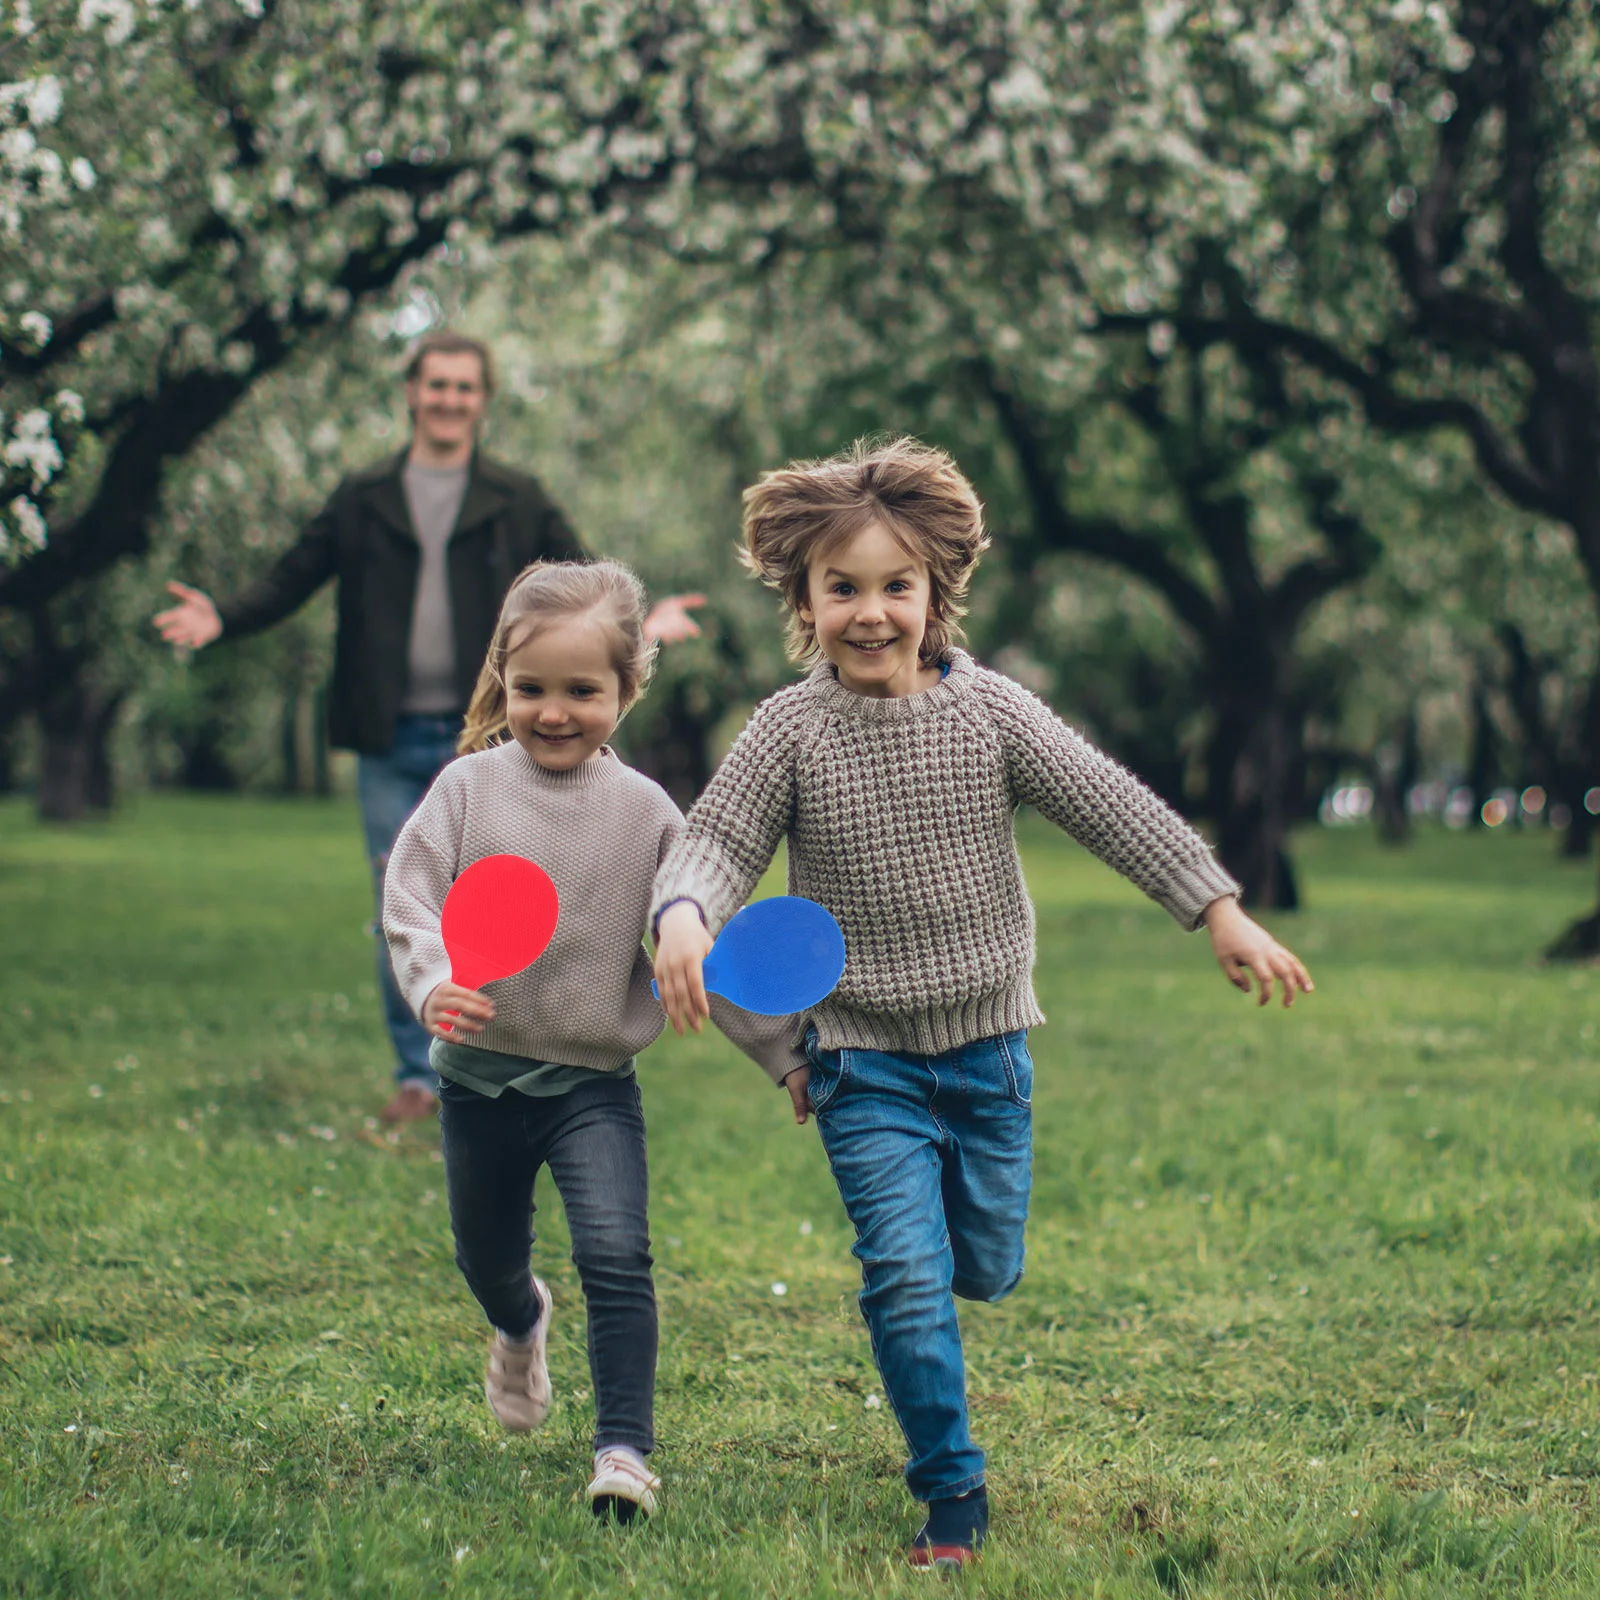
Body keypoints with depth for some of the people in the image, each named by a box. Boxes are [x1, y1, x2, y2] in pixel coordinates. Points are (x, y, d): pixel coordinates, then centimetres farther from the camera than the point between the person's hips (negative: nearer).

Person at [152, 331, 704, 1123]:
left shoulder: (519, 502, 6)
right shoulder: (363, 500, 8)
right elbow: (290, 581, 7)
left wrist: (636, 624, -16)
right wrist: (222, 618, -11)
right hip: (392, 746, 1)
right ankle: (416, 1074, 15)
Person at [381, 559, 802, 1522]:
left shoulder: (645, 812, -4)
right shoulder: (470, 787, -4)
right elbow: (410, 896, -8)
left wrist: (783, 1050, 0)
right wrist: (433, 983, -28)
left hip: (596, 1080, -2)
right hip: (483, 1073, 2)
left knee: (617, 1255, -18)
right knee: (487, 1259, 20)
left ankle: (625, 1451, -12)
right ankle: (521, 1323, 55)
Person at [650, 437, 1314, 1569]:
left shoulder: (992, 712, -5)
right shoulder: (790, 731, -8)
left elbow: (1112, 806, -5)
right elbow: (718, 841, -9)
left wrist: (1220, 911, -11)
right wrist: (684, 915, -32)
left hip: (988, 1046, 2)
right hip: (865, 1059, -2)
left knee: (988, 1267, 14)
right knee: (910, 1275, -9)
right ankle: (953, 1490, 5)